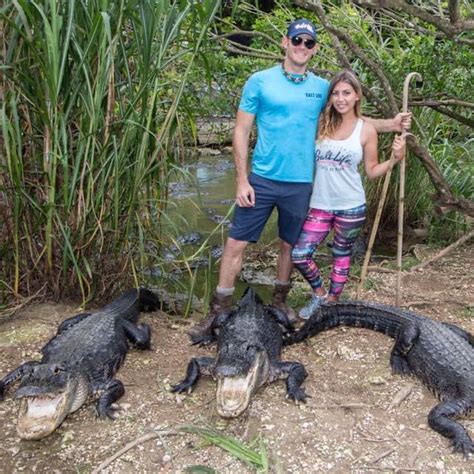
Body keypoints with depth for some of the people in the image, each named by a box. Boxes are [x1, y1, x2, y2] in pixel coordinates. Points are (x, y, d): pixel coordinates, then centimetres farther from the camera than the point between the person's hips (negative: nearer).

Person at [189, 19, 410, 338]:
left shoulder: (322, 87, 6)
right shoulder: (260, 81, -2)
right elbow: (241, 131, -3)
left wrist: (389, 125, 5)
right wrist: (242, 180, -9)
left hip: (301, 184, 3)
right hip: (262, 179, -2)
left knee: (289, 245, 14)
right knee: (237, 243, -2)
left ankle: (280, 300, 35)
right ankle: (219, 310, 11)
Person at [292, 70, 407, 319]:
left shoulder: (366, 130, -3)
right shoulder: (322, 124, 2)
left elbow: (371, 171, 2)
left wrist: (395, 158, -12)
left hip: (351, 206, -2)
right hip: (320, 205, 2)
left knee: (341, 255, 13)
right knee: (299, 255, -4)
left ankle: (332, 303, 33)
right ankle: (319, 294, 23)